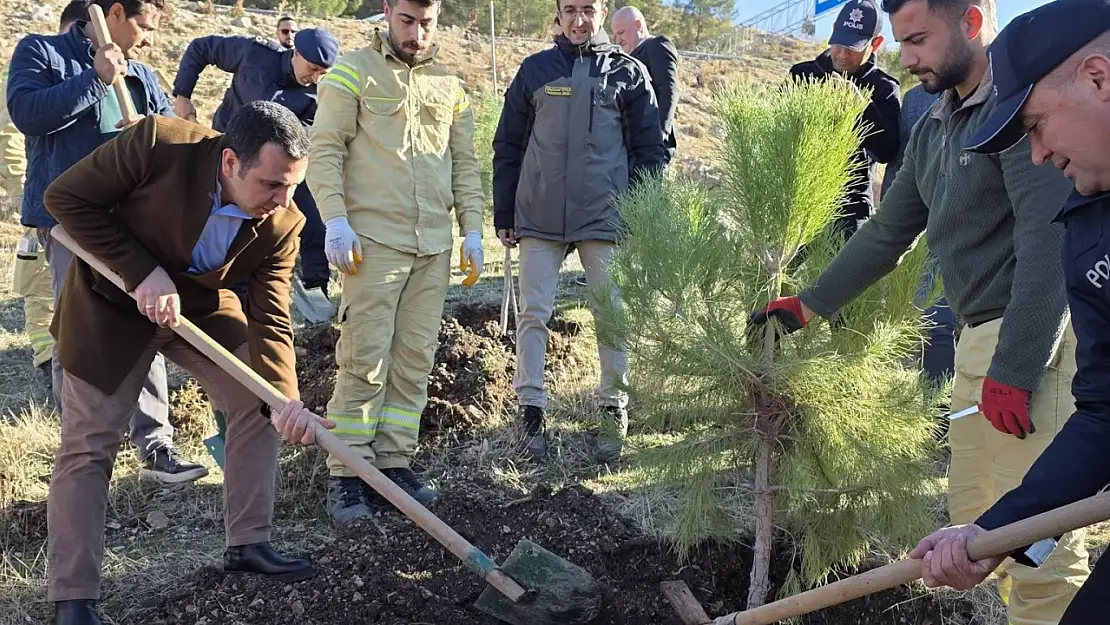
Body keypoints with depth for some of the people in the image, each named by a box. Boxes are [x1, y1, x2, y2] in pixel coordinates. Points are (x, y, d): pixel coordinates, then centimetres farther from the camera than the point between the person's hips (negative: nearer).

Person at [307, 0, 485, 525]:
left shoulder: (449, 85, 17)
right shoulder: (354, 71, 2)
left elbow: (465, 163, 19)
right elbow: (325, 150, -4)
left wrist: (472, 229, 10)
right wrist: (336, 220, -14)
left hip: (434, 246, 5)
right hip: (374, 240, -5)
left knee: (414, 362, 5)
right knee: (364, 360, -7)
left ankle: (393, 462, 14)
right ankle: (346, 476, -1)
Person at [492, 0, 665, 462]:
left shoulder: (628, 73, 6)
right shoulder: (535, 70, 8)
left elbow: (650, 149, 7)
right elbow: (508, 146, 10)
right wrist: (503, 215, 6)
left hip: (604, 217, -1)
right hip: (539, 217, 1)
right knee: (533, 314, 1)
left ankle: (614, 411, 16)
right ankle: (531, 409, 9)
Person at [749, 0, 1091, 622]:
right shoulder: (933, 128, 15)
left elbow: (1048, 239, -20)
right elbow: (888, 233, 23)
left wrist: (1013, 369, -22)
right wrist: (808, 306, 25)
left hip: (1035, 339, -9)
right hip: (980, 338, 9)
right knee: (975, 517, 14)